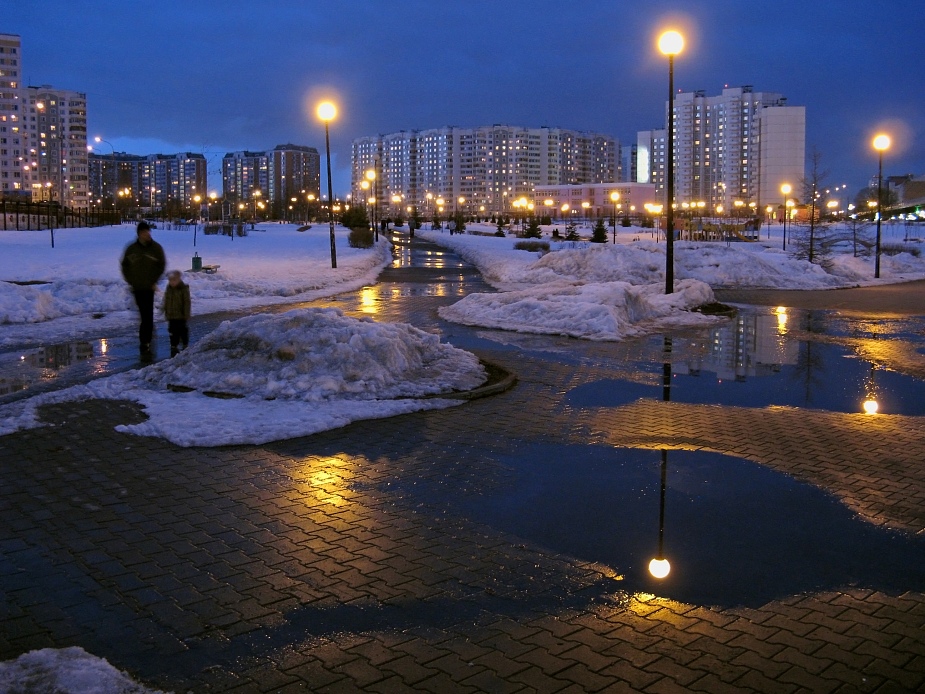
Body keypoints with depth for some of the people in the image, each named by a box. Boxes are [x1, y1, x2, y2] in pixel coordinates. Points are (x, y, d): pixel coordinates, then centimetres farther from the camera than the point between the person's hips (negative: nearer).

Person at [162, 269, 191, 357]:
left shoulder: (184, 289, -12)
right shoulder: (168, 289, 4)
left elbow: (187, 303, -12)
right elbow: (166, 302, 12)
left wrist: (186, 314, -13)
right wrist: (166, 312, 10)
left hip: (181, 315, -4)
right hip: (171, 315, 4)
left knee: (182, 330, 7)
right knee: (173, 331, 7)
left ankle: (185, 345, 22)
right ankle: (174, 347, 16)